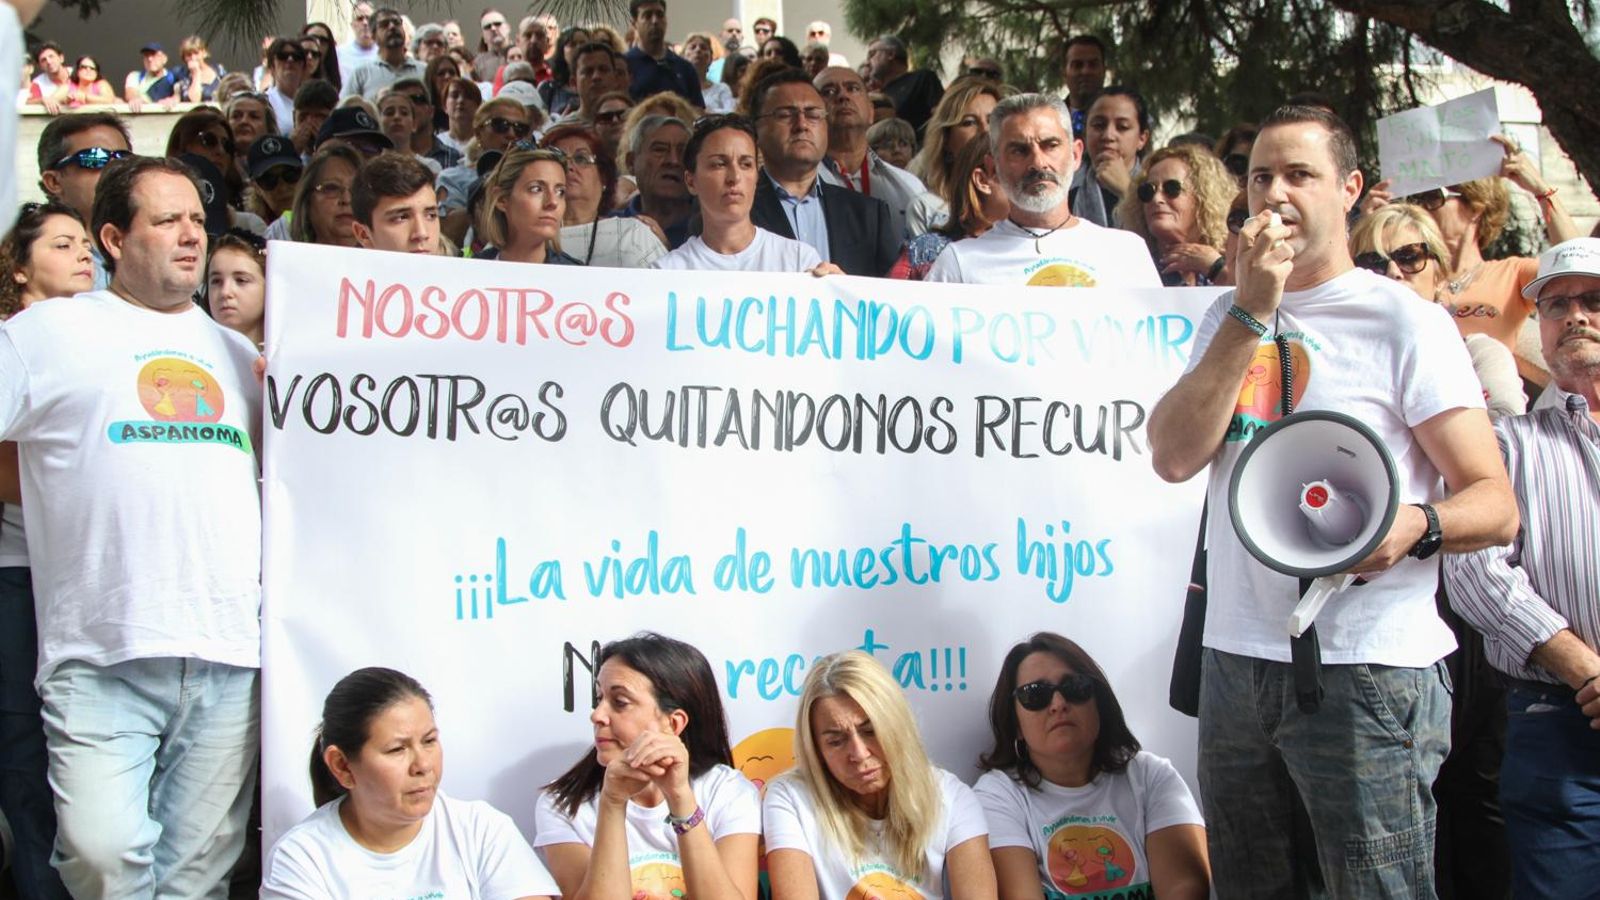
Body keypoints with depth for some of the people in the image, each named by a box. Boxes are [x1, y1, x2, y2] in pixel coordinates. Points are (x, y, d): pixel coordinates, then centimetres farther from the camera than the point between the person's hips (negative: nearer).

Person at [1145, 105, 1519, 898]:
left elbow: (1496, 504, -7)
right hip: (1237, 658, 5)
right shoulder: (1227, 319, 13)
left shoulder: (1403, 320, -4)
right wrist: (1252, 312, -9)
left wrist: (1415, 525, -29)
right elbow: (1174, 457, -4)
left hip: (1366, 671, -5)